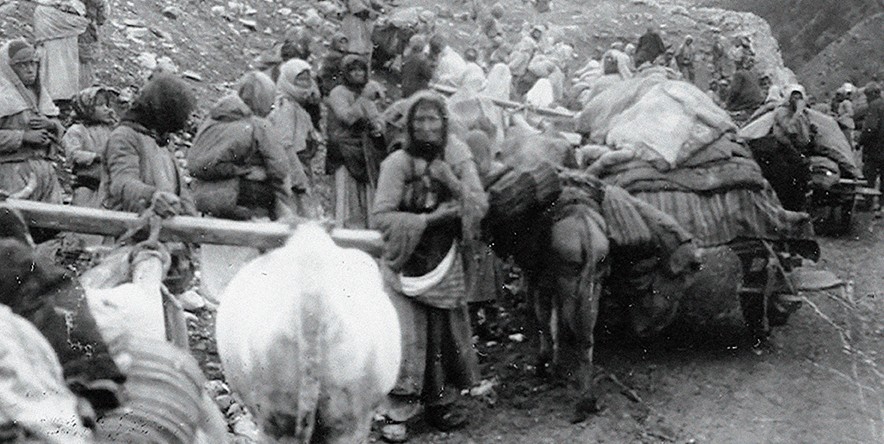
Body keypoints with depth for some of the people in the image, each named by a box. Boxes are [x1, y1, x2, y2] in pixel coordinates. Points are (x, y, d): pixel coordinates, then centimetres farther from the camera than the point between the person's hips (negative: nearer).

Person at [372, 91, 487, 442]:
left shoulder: (458, 159, 4)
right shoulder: (397, 163, -7)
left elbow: (480, 207, -1)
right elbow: (380, 217, -14)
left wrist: (452, 182, -16)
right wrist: (430, 219, -17)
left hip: (447, 263, 3)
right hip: (407, 263, -3)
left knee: (444, 333, 7)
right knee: (406, 337, -8)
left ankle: (441, 401, 24)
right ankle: (397, 413, 2)